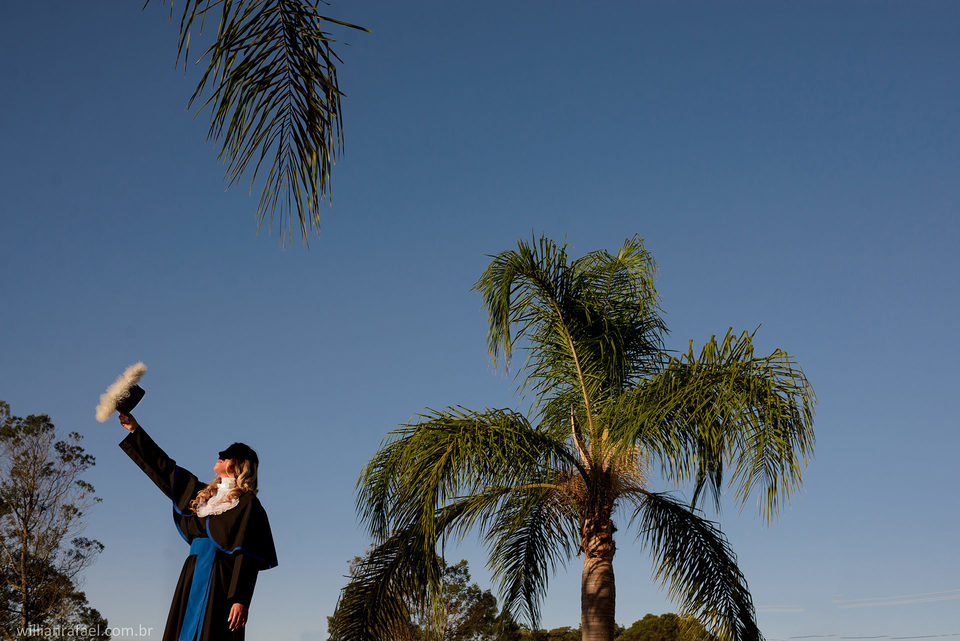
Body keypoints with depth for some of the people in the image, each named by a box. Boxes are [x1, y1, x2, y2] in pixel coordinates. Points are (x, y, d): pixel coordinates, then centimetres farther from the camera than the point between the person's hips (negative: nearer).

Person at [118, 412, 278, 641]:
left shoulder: (247, 502, -1)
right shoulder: (205, 494, 20)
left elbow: (248, 557, -10)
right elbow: (165, 469, 26)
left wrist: (240, 599, -21)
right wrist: (135, 430, 28)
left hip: (220, 582, -7)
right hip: (192, 577, 7)